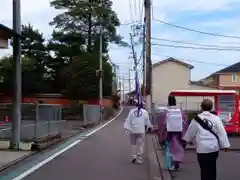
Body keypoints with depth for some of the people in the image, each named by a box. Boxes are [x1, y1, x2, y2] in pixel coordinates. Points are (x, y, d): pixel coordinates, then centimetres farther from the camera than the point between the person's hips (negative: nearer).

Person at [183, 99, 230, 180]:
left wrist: (189, 140, 28)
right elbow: (222, 132, -3)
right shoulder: (216, 118, -5)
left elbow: (191, 131, 9)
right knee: (211, 168, 19)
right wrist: (225, 145, 4)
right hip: (214, 147, 3)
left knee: (205, 169, 2)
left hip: (203, 148, -2)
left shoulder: (196, 119, -5)